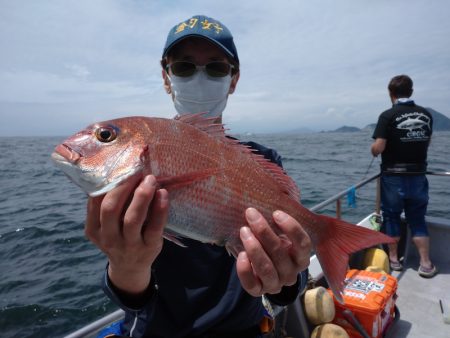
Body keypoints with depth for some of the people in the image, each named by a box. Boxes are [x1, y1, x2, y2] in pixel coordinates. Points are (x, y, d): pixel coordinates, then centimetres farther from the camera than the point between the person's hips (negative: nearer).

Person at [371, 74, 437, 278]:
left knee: (391, 216, 11)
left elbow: (378, 148, -19)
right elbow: (426, 142, 15)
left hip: (393, 176, -4)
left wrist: (373, 150, 3)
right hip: (418, 175, 4)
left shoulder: (388, 116, -13)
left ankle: (393, 259, 20)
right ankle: (426, 264, 13)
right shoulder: (426, 115, 3)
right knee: (417, 219, 14)